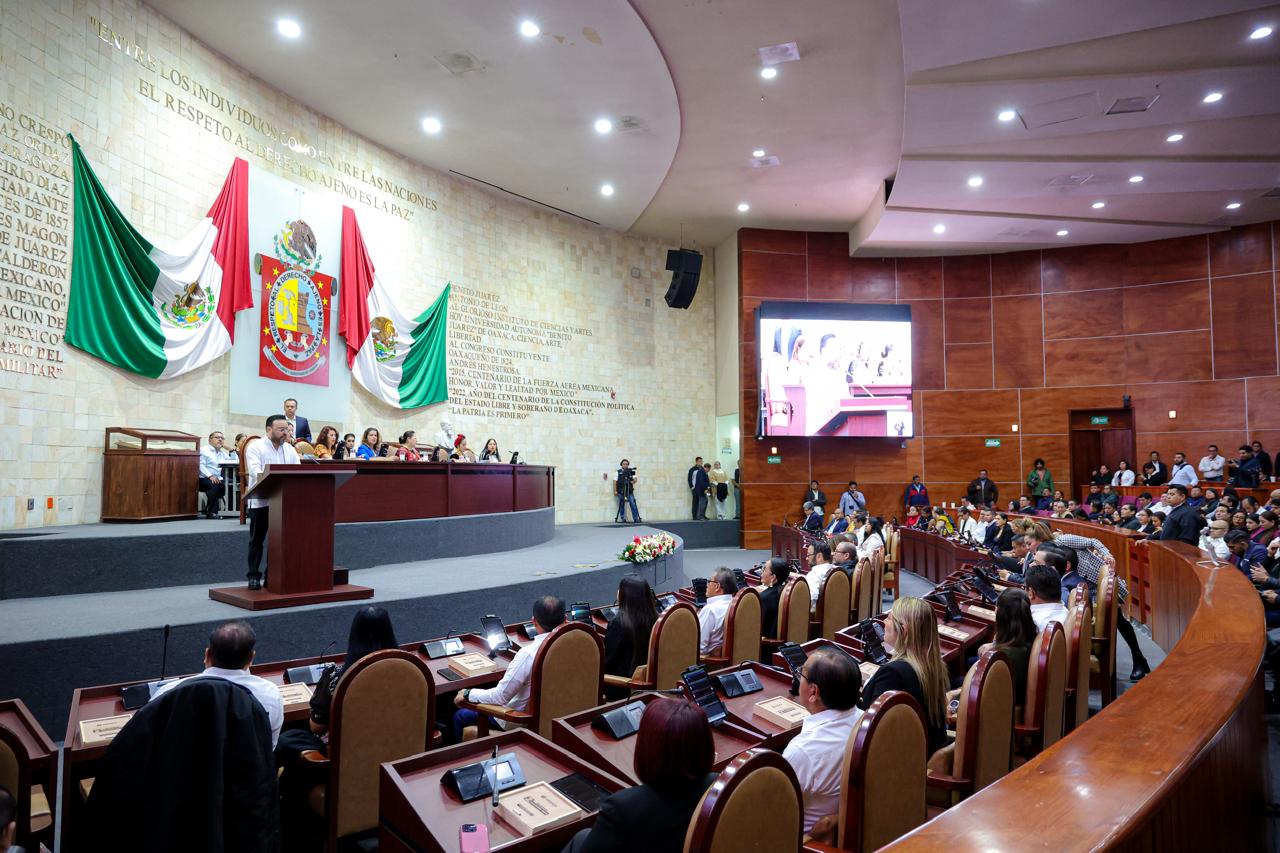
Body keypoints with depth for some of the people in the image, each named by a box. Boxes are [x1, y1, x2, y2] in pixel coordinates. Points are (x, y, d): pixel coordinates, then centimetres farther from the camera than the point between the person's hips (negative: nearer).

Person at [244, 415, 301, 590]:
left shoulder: (290, 449, 11)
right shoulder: (255, 447, -5)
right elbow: (255, 472, -19)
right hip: (260, 501, -4)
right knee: (257, 540, 4)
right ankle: (253, 576, 12)